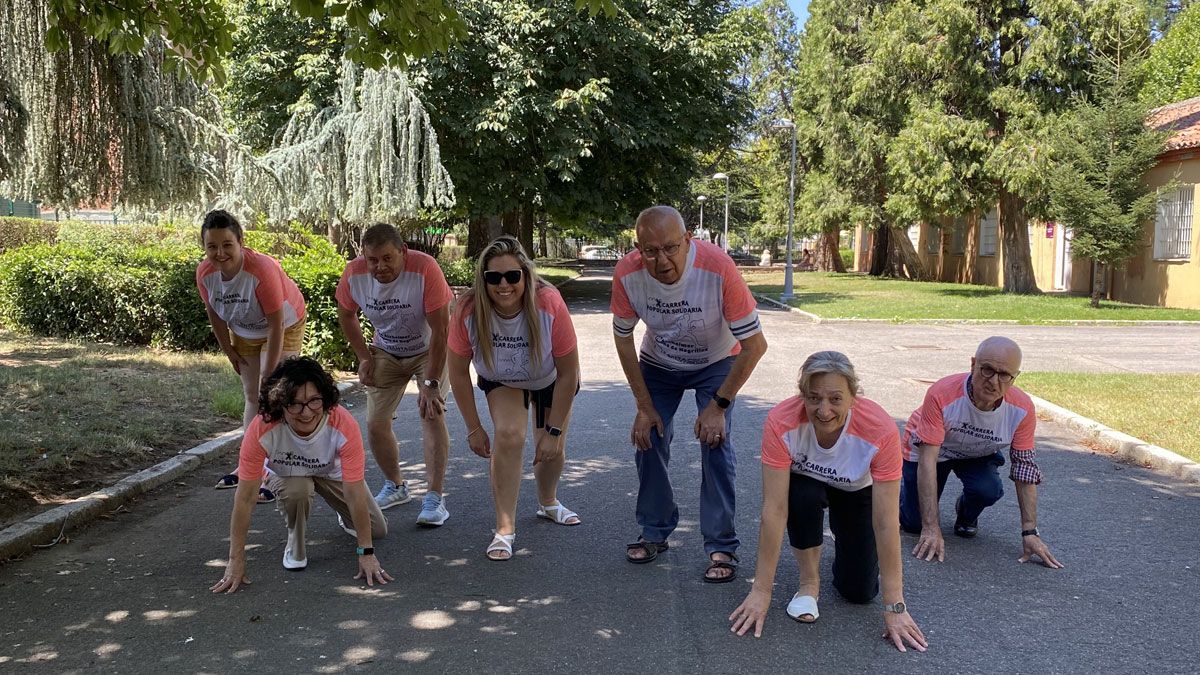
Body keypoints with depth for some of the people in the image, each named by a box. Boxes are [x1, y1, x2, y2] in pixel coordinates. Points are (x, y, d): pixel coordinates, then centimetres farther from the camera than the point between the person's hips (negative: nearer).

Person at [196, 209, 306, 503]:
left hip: (285, 327, -5)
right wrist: (230, 353, 3)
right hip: (244, 332, 5)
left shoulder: (262, 269, -37)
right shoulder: (205, 273, -21)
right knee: (251, 397, 13)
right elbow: (214, 314, -2)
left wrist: (269, 374, -27)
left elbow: (276, 325, -31)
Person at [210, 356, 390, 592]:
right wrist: (236, 561, -29)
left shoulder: (344, 426, -40)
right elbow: (244, 498, -32)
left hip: (333, 471, 1)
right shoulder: (262, 429, -40)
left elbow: (355, 494, -34)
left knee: (378, 531, 0)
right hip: (285, 472, -1)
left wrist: (366, 553, -31)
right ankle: (295, 546, -4)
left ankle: (346, 516, 36)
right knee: (297, 490, -36)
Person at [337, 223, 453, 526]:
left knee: (431, 414, -20)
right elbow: (346, 314, 2)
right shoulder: (354, 273, -20)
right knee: (375, 423, -1)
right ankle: (395, 486, 24)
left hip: (430, 350, -4)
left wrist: (431, 382, -30)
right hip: (386, 352, 4)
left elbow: (440, 329, -30)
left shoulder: (425, 269, -33)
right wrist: (364, 357, -4)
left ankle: (435, 498, -13)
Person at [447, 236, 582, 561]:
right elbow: (458, 372, -18)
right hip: (502, 381, 0)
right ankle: (504, 528, -13)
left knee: (552, 450, 4)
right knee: (509, 436, -24)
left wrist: (555, 431, -22)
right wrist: (474, 428, -14)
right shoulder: (468, 312, -34)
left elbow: (568, 373, -26)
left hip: (550, 381, 0)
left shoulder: (549, 305, -38)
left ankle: (548, 503, 39)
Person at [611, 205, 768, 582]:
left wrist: (718, 405, -25)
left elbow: (755, 344, -28)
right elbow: (623, 338, -10)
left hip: (716, 363, -3)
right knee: (647, 438, -4)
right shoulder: (627, 274, -27)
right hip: (658, 363, 3)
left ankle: (721, 547, -3)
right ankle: (655, 533, 16)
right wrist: (644, 406, -10)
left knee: (715, 443, -15)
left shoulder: (718, 268, -36)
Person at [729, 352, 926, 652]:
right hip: (806, 482, 0)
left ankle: (841, 534, 27)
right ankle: (809, 581, -8)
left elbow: (886, 523, -34)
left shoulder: (881, 430, -37)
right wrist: (761, 591, -32)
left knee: (859, 591, -5)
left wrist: (895, 608, -31)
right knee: (803, 496, -35)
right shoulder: (781, 422, -36)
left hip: (859, 490, 0)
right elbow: (774, 509, -34)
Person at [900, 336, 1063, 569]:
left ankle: (966, 515, 8)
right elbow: (927, 460, -37)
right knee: (914, 524, -6)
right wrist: (931, 530, -38)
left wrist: (1030, 533, -20)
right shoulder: (942, 394, -39)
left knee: (988, 490, -29)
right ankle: (906, 489, 29)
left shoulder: (1022, 409, -27)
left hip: (978, 455, 3)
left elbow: (1025, 467, -17)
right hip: (926, 448, -2)